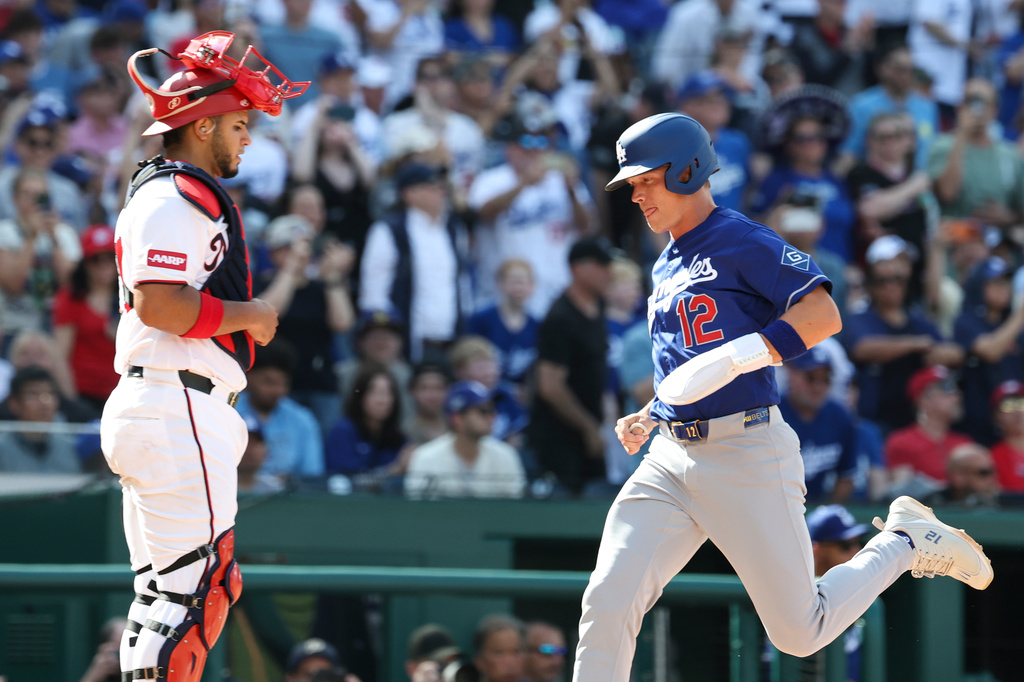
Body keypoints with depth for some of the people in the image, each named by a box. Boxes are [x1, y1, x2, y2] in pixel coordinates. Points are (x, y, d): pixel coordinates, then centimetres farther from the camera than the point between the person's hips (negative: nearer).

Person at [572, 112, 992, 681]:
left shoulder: (743, 241, -7)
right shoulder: (667, 266, 19)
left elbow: (823, 316, -21)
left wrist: (727, 361, -28)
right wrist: (650, 415, 16)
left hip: (749, 458, -7)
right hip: (672, 459, 7)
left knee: (800, 632, 0)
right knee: (607, 602, -11)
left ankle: (907, 543, 22)